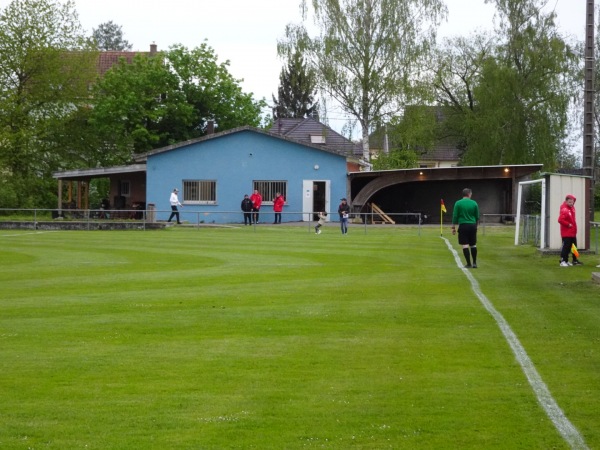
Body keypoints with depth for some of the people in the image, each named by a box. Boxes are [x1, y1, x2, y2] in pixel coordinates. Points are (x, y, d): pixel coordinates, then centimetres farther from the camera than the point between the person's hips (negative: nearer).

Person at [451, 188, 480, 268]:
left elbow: (455, 216, -3)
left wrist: (453, 227, 3)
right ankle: (474, 263, 13)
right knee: (473, 245, 12)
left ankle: (469, 264, -5)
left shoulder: (458, 203, -2)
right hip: (472, 226, 2)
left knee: (465, 245, -2)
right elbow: (477, 217, 10)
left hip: (463, 226, -2)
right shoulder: (474, 203, 3)